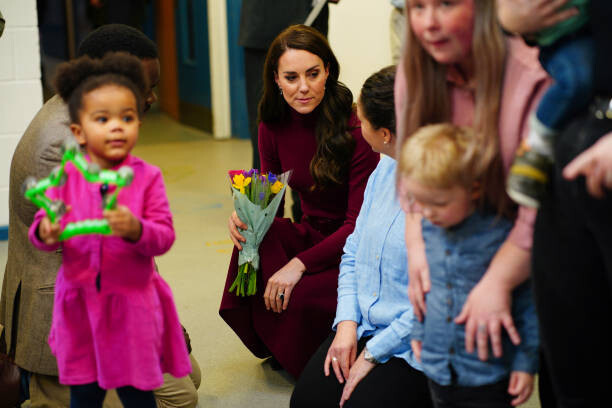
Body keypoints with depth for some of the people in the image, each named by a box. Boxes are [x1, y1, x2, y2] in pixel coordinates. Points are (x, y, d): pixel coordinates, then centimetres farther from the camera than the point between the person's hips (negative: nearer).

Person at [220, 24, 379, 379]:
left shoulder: (355, 128, -21)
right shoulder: (274, 126, -3)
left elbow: (360, 223, -20)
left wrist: (300, 263, -28)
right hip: (312, 234, 5)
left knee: (298, 297, -30)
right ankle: (275, 347, 2)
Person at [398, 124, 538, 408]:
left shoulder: (500, 235, -18)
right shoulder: (425, 230, -1)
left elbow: (528, 301, -11)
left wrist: (526, 362, -8)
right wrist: (418, 331, 22)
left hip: (489, 377, -5)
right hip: (438, 371, 5)